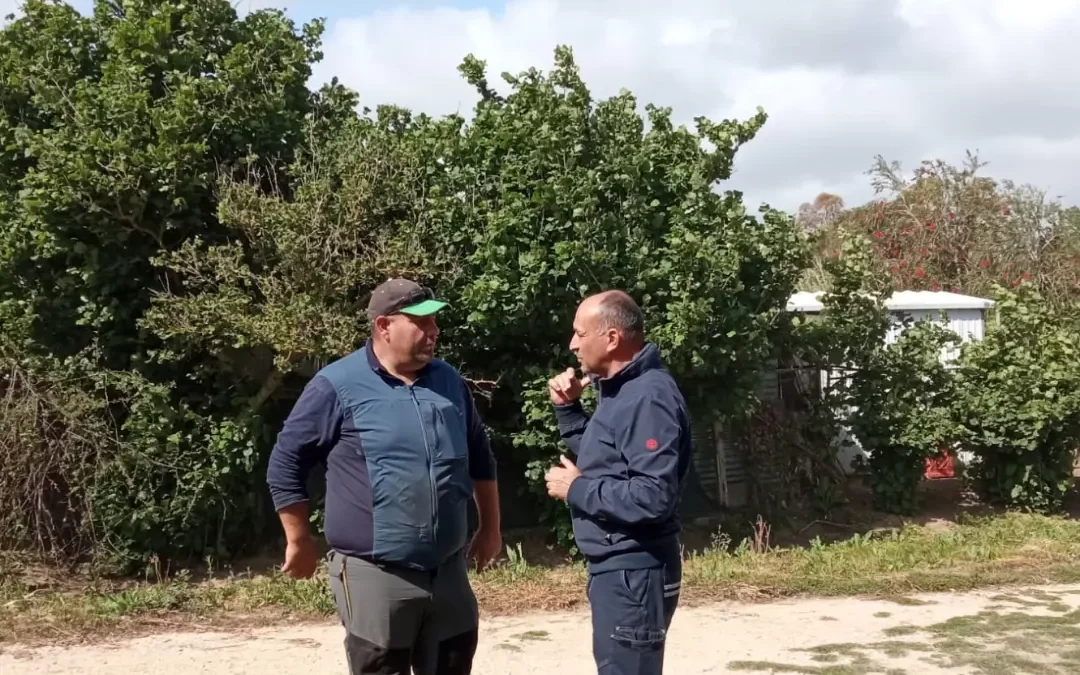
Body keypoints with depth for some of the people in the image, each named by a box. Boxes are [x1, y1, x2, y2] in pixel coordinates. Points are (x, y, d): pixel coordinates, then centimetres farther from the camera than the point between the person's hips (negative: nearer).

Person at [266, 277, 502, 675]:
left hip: (448, 570, 6)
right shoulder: (338, 386, -10)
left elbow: (480, 458, 19)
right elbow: (285, 465, -4)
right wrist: (299, 543, -1)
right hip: (375, 574, -5)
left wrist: (490, 527, 19)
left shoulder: (449, 382, 8)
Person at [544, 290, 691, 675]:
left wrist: (576, 490, -17)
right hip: (615, 569, 11)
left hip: (633, 574, -10)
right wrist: (568, 409, 9)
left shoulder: (648, 397, -21)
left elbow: (653, 497, -28)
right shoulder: (620, 391, 11)